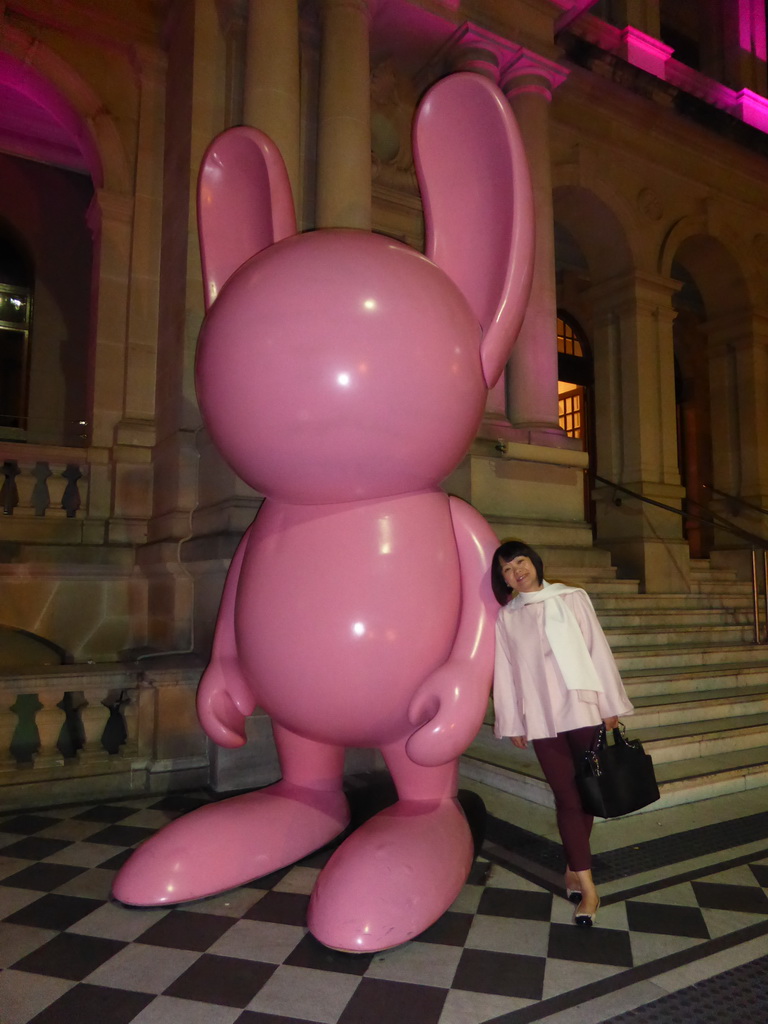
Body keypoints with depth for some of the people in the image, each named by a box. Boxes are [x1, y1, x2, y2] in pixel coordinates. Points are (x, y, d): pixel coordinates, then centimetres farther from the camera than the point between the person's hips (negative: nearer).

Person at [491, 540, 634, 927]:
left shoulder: (573, 598, 2)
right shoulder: (506, 618, 2)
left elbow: (597, 650, 2)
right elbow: (505, 673, 5)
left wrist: (610, 703, 1)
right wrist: (512, 724, 6)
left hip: (583, 708, 1)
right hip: (540, 718, -1)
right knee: (567, 797, 0)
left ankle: (574, 867, 27)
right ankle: (587, 887, 7)